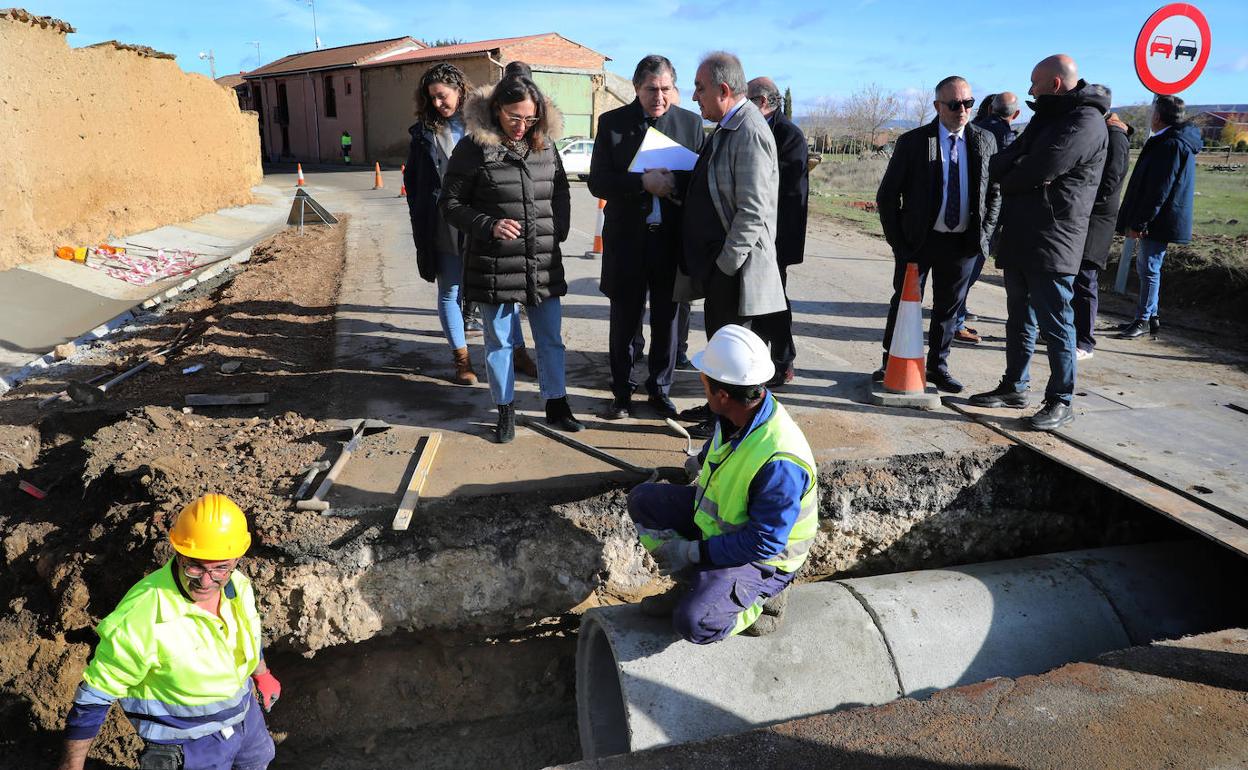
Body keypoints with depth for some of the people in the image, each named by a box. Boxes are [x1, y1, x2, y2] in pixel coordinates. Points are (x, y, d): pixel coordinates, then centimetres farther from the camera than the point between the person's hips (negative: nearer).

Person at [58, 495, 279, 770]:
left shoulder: (238, 585, -17)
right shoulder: (141, 618, -37)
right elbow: (94, 694, -23)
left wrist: (262, 674, 21)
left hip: (244, 708, 6)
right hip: (188, 741, -6)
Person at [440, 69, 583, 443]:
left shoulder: (545, 144, 6)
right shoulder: (473, 149, -7)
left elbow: (561, 193, 18)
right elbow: (451, 204, -3)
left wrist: (559, 231, 4)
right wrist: (489, 226, -16)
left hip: (544, 264, 4)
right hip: (495, 266, -3)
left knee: (551, 338, 12)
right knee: (499, 340, 9)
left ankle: (556, 405, 27)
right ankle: (505, 410, 24)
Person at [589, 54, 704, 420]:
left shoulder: (690, 123, 2)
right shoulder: (612, 122, -1)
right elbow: (598, 182, -7)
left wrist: (675, 182, -19)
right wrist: (643, 183, -20)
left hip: (672, 238, 1)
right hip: (627, 239, -1)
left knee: (666, 318, 11)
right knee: (625, 318, 9)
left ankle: (660, 389, 27)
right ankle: (621, 391, 25)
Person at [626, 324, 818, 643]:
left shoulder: (779, 461, -37)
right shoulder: (734, 416, -11)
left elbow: (764, 543, -29)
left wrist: (694, 552, -23)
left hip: (762, 558, -8)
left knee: (694, 624, -26)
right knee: (641, 499, 4)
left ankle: (763, 598, 3)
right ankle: (691, 585, 11)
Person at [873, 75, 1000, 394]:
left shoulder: (985, 141, 3)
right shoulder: (912, 141, -6)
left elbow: (994, 193, 11)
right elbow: (887, 195, -3)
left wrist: (983, 234, 1)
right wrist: (897, 240, -6)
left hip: (963, 242, 3)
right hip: (918, 240, -2)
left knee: (948, 307, 11)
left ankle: (937, 366, 25)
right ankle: (891, 364, 22)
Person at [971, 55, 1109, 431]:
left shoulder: (1085, 121, -11)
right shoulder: (1045, 117, 19)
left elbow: (1041, 168, -23)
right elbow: (999, 163, 9)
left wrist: (1010, 176, -3)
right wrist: (1019, 171, -13)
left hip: (1052, 242, -9)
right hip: (1019, 238, 9)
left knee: (1055, 323, -3)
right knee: (1020, 317, 16)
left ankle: (1060, 401, 6)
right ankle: (1015, 387, 27)